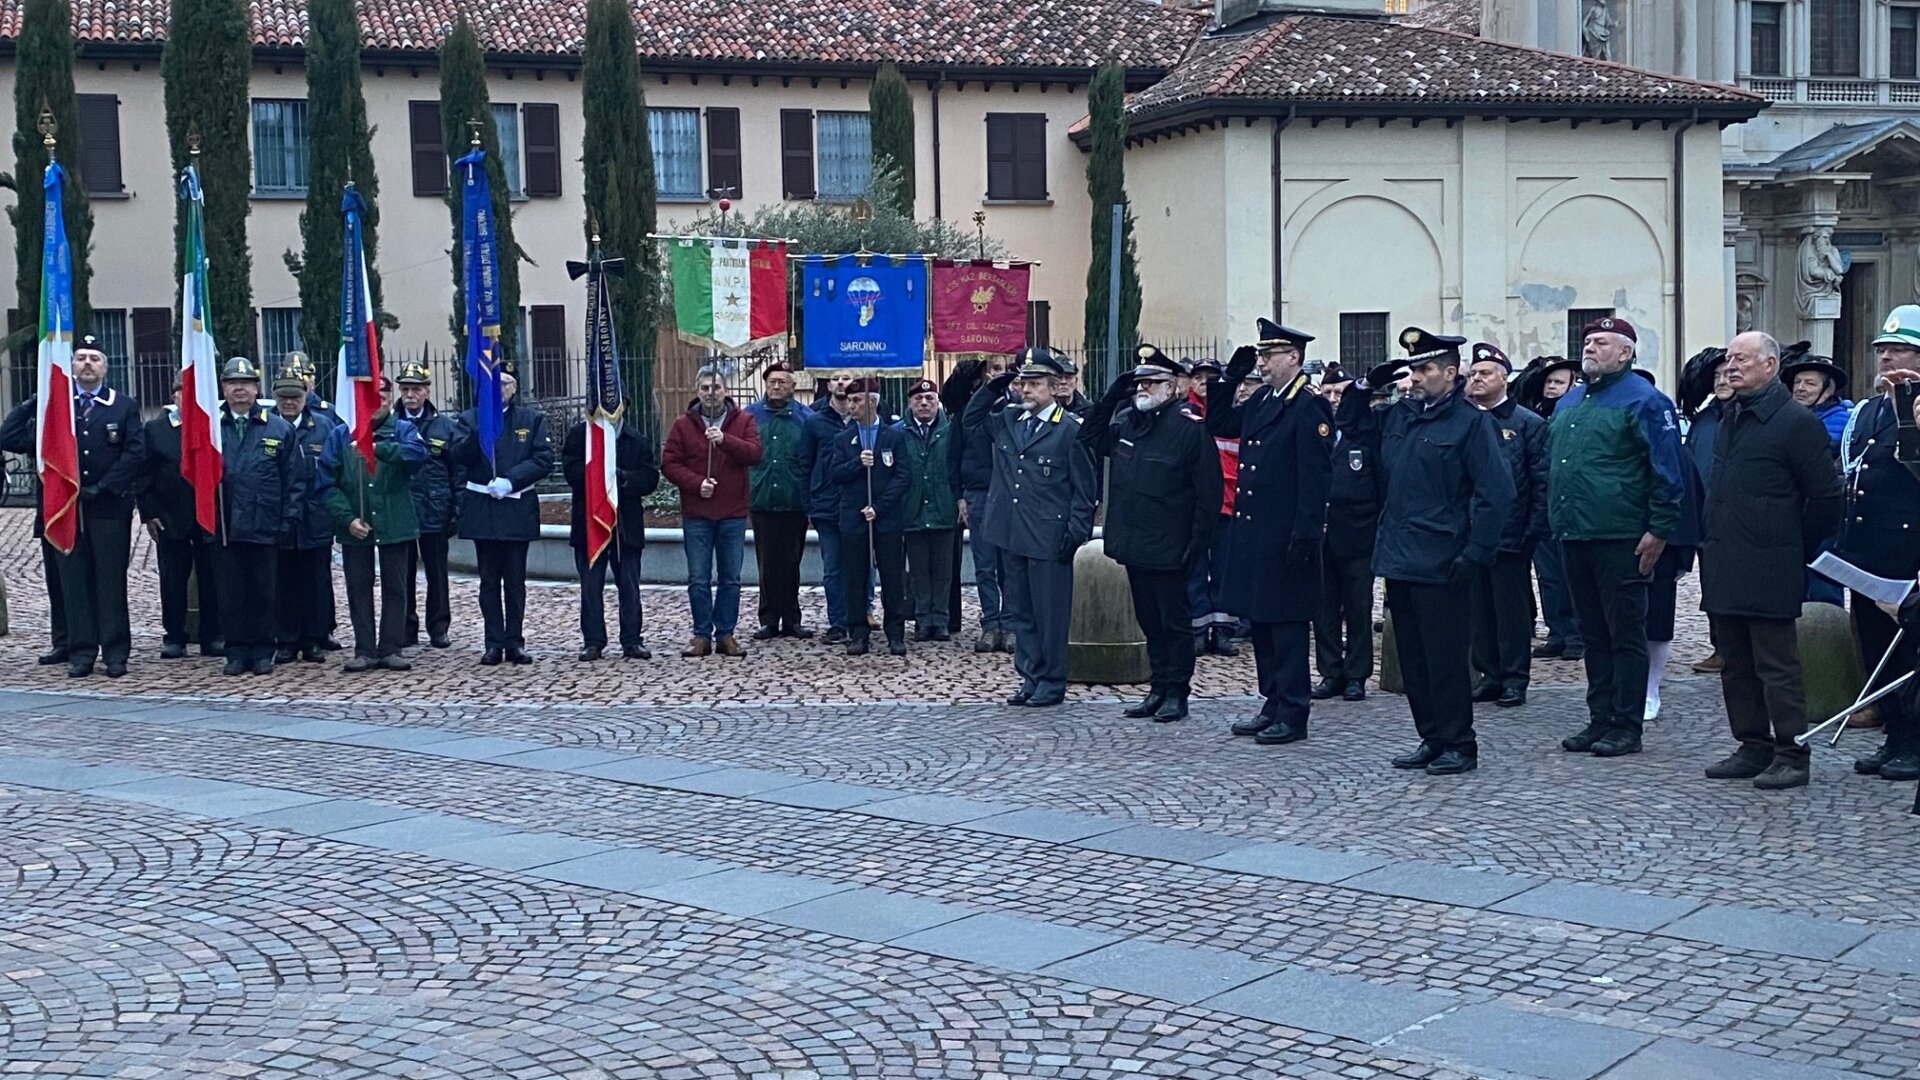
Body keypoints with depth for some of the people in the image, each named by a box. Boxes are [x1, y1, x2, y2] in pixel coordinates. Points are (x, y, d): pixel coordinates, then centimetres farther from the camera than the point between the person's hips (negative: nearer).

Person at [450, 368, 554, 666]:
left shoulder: (532, 419, 6)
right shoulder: (470, 419, 7)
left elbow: (545, 460, -2)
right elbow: (458, 458, -6)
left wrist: (511, 481, -13)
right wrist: (481, 427, -19)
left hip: (517, 506, 0)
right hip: (482, 508, 0)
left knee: (515, 580, 4)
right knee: (489, 580, 4)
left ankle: (515, 642, 10)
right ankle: (494, 643, 7)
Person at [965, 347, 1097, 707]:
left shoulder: (1071, 429, -7)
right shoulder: (1007, 419, 9)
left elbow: (1085, 488, -6)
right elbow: (970, 420, 23)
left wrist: (1075, 533, -13)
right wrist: (993, 389, 7)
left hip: (1048, 539, -6)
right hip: (1012, 535, 6)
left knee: (1050, 614, 2)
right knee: (1020, 612, 13)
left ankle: (1052, 682, 12)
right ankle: (1030, 677, 22)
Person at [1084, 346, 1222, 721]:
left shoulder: (1190, 427, -13)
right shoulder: (1126, 419, 7)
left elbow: (1209, 493, -13)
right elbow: (1089, 438, 21)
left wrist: (1195, 545, -15)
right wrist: (1111, 396, 7)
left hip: (1168, 549, -7)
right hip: (1133, 545, 7)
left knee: (1174, 622, 3)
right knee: (1149, 621, 14)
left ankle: (1177, 693, 12)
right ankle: (1159, 688, 23)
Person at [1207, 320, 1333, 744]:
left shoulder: (1310, 406, -13)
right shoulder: (1261, 400, 13)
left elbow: (1316, 476, -17)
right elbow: (1218, 425, 23)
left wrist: (1305, 535, -21)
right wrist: (1230, 378, 11)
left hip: (1284, 538, -9)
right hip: (1253, 531, 9)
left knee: (1286, 624, -2)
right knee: (1261, 621, 14)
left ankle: (1293, 715, 5)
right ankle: (1273, 704, 23)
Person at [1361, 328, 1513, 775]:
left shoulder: (1472, 422, -8)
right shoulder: (1398, 416, 13)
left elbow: (1496, 493, -13)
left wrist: (1475, 554, -17)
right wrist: (1368, 384, 11)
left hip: (1440, 566, -7)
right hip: (1399, 559, 7)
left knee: (1444, 659, -2)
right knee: (1412, 657, 12)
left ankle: (1459, 745, 8)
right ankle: (1431, 739, 22)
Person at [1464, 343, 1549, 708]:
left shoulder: (1528, 424, -1)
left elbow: (1542, 482, -4)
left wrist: (1534, 531, -11)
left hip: (1510, 537, -4)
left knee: (1512, 609, 1)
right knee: (1479, 608, 9)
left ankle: (1515, 678, 9)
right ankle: (1489, 674, 18)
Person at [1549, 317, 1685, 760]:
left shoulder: (1643, 401, -7)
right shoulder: (1568, 403, 17)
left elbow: (1667, 472, -11)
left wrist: (1659, 530, -14)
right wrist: (1555, 519, 19)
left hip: (1620, 540, -8)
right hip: (1574, 538, 8)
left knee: (1625, 634, -1)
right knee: (1593, 634, 13)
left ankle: (1626, 726, 5)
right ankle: (1599, 719, 20)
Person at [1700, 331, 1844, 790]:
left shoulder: (1798, 423, -9)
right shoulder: (1731, 419, 16)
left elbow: (1825, 497, -8)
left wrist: (1797, 552, -3)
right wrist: (1712, 544, 16)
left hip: (1768, 572, -8)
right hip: (1724, 570, 8)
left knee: (1777, 666, -3)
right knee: (1736, 663, 12)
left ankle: (1791, 755, 4)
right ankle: (1754, 748, 21)